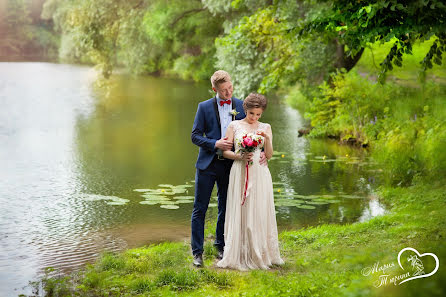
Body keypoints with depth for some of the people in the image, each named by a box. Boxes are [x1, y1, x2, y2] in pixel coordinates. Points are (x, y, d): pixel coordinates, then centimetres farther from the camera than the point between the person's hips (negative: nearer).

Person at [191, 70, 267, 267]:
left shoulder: (241, 106, 4)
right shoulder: (204, 107, 0)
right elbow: (195, 136, -2)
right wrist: (215, 144, -18)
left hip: (230, 164, 2)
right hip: (207, 164, -2)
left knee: (226, 209, 12)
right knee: (200, 209, 0)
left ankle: (221, 247, 26)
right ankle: (197, 252, 8)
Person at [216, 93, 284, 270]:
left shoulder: (265, 128, 9)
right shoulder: (234, 126, 5)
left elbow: (269, 155, 4)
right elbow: (225, 151, 2)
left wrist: (267, 139, -13)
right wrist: (240, 157, -14)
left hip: (260, 175, 1)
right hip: (240, 174, -1)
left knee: (260, 214, 1)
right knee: (240, 213, -1)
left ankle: (260, 255, 11)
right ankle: (239, 256, 5)